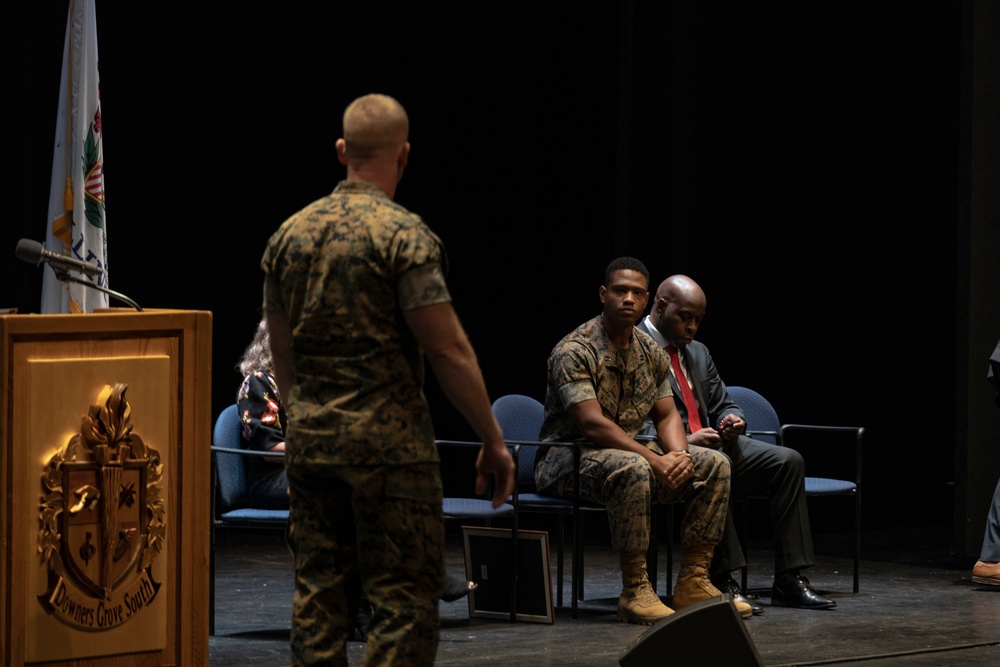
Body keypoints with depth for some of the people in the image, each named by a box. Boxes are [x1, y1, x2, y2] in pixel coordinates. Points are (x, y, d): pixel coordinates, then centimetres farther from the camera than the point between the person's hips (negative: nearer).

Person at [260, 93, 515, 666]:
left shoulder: (290, 234, 9)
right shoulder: (403, 234, -11)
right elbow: (449, 350, -13)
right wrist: (494, 440, -7)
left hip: (310, 442, 6)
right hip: (389, 441, -6)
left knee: (317, 594, 9)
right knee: (405, 598, -4)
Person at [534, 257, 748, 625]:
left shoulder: (651, 353, 8)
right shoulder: (574, 351, -18)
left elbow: (667, 415, 9)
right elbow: (593, 424, -26)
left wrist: (678, 454, -15)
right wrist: (655, 461, -30)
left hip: (629, 453, 8)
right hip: (567, 460, -8)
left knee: (714, 465, -6)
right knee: (631, 469, -39)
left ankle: (693, 583, -5)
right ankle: (634, 592, -33)